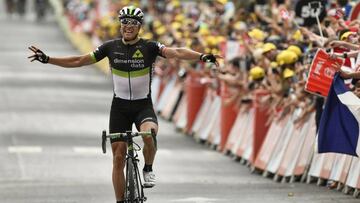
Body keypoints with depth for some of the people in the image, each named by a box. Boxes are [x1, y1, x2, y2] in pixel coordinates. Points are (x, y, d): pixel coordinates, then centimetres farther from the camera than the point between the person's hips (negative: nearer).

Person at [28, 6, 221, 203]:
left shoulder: (149, 46, -9)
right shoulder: (111, 47, -2)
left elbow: (176, 52, -25)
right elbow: (79, 61, 3)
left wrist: (202, 56, -41)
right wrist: (47, 59, -1)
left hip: (143, 106, -2)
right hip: (119, 107, 2)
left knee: (149, 134, -33)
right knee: (118, 156, 0)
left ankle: (148, 169, -4)